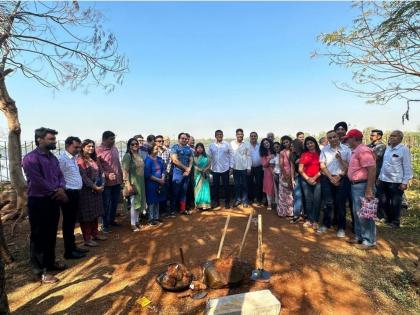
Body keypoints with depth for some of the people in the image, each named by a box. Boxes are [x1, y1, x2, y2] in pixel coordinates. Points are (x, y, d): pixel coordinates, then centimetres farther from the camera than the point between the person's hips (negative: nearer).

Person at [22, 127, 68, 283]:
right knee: (39, 236, 4)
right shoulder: (30, 158, -14)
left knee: (51, 234, 18)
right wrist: (56, 191, -11)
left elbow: (60, 175, 11)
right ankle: (40, 270, 16)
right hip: (38, 202, -7)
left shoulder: (53, 157, 11)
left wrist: (61, 188, -10)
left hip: (53, 200, 8)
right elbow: (38, 181, -20)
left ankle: (50, 262, 34)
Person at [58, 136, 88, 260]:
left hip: (75, 193, 9)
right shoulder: (62, 159, -18)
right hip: (68, 194, -9)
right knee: (68, 222, 3)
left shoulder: (73, 158, 10)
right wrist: (64, 193, -13)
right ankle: (69, 251, 15)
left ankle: (73, 246, 31)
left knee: (72, 222, 18)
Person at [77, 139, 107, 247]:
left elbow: (101, 173, 10)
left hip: (97, 190, 8)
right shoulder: (80, 160, -10)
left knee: (95, 213, 16)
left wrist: (102, 185, -4)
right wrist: (95, 187, -16)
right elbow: (84, 177, -18)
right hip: (86, 191, -7)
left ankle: (95, 234, 29)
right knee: (86, 215, 1)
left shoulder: (95, 160, 13)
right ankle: (87, 239, 11)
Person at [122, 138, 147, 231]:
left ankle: (137, 221, 27)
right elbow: (125, 171, -15)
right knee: (134, 203, -1)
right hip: (133, 183, -7)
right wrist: (128, 184, -20)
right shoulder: (127, 155, -11)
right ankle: (133, 224, 11)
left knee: (139, 202, 13)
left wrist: (142, 182, 15)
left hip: (141, 183, 7)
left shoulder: (139, 155, 9)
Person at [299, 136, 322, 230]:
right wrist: (307, 178, -5)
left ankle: (315, 221, 7)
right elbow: (300, 169, 5)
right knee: (308, 200, 6)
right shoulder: (304, 155, 9)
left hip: (318, 180, -2)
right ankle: (309, 219, 16)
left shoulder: (320, 153, 4)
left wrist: (314, 178, -8)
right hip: (306, 181, 2)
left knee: (317, 200, -3)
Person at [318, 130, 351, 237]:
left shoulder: (346, 149, -2)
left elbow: (348, 166, -1)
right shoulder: (324, 149, 2)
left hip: (342, 179, -1)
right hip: (327, 179, 1)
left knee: (340, 204, 3)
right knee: (327, 203, 6)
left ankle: (341, 227, 15)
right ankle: (326, 224, 21)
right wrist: (331, 178, -6)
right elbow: (322, 166, 1)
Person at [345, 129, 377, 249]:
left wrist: (369, 190, -25)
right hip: (355, 185, 10)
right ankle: (359, 237, 29)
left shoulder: (363, 150, -16)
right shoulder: (355, 151, 14)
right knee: (357, 213, 17)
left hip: (362, 185, -10)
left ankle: (369, 241, 12)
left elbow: (372, 170, -22)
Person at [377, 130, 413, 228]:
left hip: (396, 182, -6)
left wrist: (405, 182, -14)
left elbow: (407, 167, -11)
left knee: (395, 203, 6)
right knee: (383, 202, 15)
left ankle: (395, 222, 24)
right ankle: (388, 219, 34)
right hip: (383, 180, 6)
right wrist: (380, 177, 14)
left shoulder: (404, 149, -10)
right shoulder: (387, 148, 8)